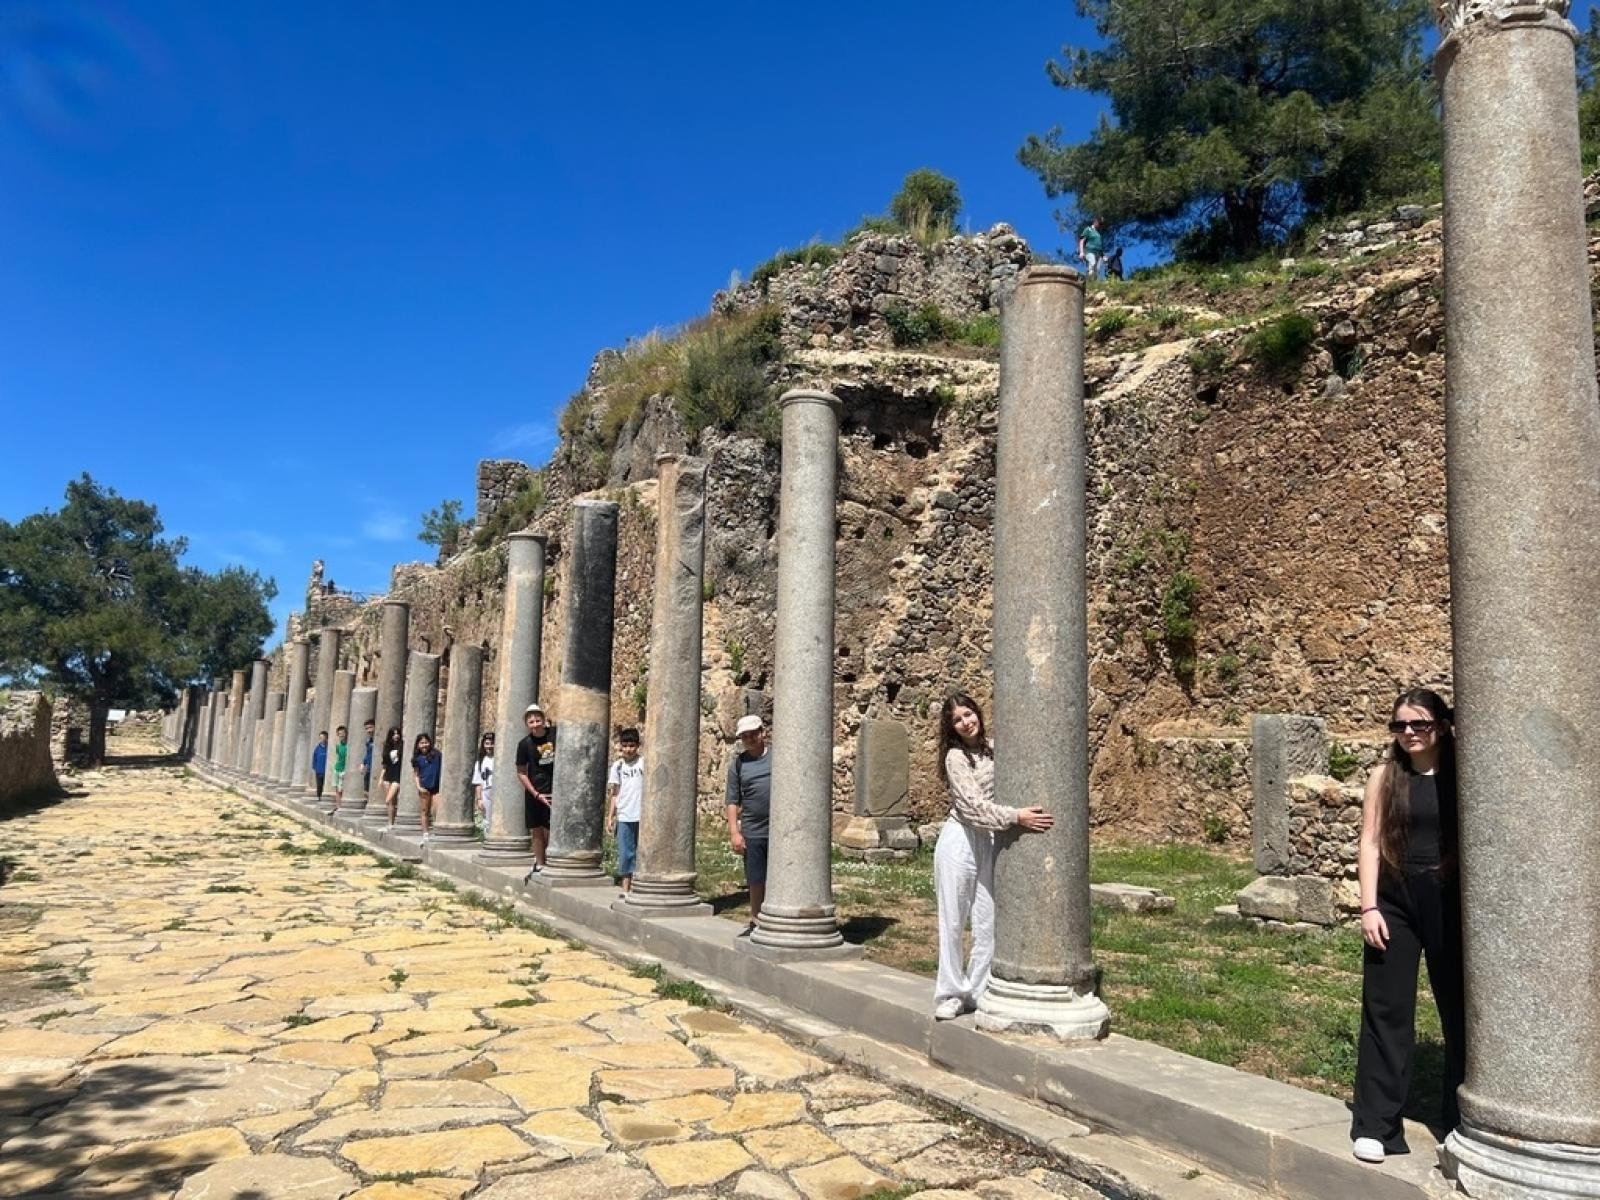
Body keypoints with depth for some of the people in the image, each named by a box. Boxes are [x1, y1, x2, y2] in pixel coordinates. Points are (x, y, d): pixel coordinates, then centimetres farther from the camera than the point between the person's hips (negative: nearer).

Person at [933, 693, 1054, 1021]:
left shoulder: (992, 747, 8)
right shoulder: (956, 757, -10)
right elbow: (973, 805, -19)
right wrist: (1016, 816, -28)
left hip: (988, 844, 5)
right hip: (960, 841, -5)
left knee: (988, 922, 5)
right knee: (953, 922, 3)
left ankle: (977, 991, 18)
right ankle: (950, 994, 15)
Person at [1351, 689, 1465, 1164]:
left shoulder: (1461, 774, -1)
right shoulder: (1385, 775, 2)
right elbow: (1370, 843, 2)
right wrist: (1368, 906, -5)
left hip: (1450, 903, 0)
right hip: (1395, 901, 1)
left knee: (1461, 1010, 11)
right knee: (1386, 1010, 3)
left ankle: (1465, 1120, 28)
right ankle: (1375, 1125, 11)